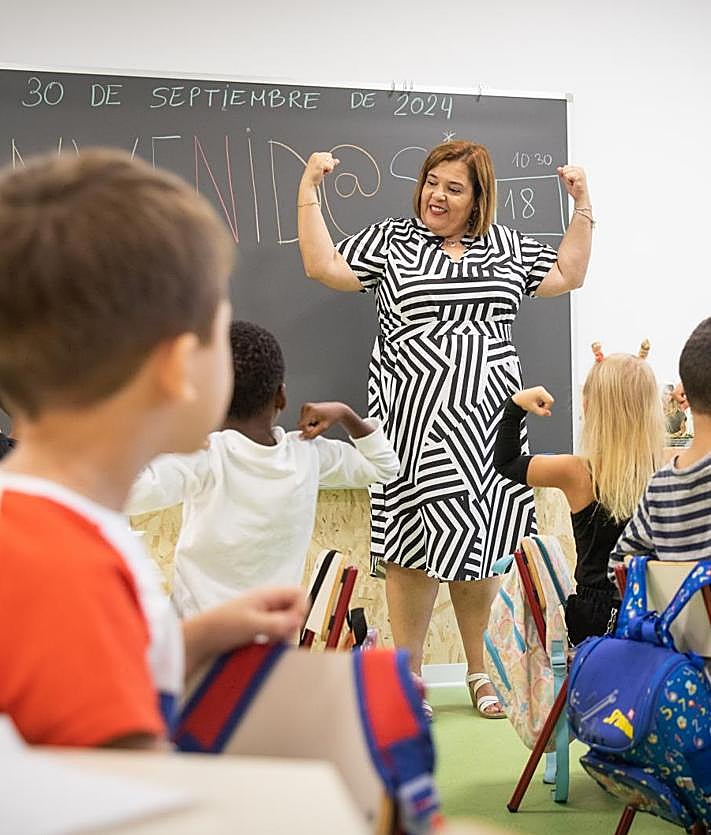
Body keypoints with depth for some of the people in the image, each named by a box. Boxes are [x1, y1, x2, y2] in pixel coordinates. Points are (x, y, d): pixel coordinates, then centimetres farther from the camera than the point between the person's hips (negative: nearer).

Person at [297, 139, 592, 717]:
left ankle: (479, 670, 22)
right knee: (415, 543, -3)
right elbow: (324, 266, -1)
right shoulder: (391, 241, 8)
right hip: (414, 421, -2)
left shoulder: (506, 246, 15)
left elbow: (567, 275, 18)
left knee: (479, 543, 6)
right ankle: (408, 675, 10)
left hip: (486, 420, 2)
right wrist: (309, 188, -5)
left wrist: (582, 206, 13)